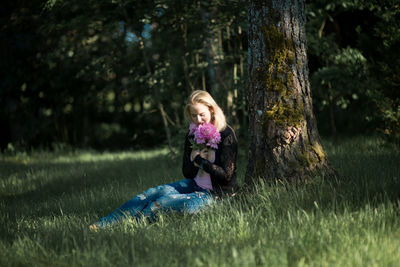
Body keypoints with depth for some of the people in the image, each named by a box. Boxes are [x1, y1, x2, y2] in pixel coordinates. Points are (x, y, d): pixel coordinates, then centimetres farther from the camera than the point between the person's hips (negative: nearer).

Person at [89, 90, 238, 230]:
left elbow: (226, 175, -17)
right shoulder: (192, 135, 6)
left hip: (214, 194, -6)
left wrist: (199, 160, -15)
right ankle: (102, 224, -14)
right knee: (152, 193, -11)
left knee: (162, 203, -23)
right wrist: (196, 162, -17)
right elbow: (187, 173, 5)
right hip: (194, 185, 6)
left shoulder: (226, 135, -14)